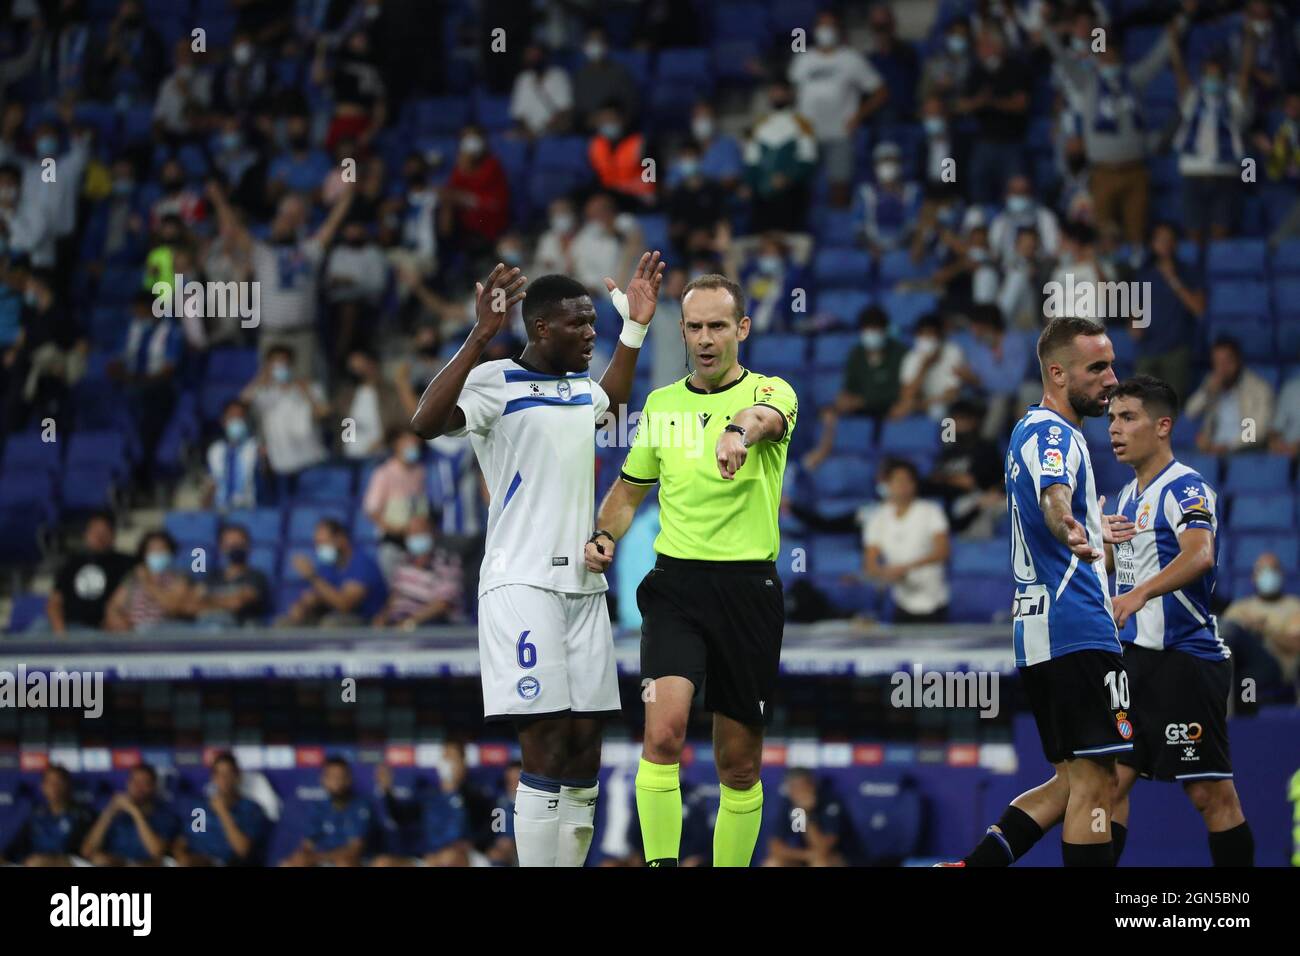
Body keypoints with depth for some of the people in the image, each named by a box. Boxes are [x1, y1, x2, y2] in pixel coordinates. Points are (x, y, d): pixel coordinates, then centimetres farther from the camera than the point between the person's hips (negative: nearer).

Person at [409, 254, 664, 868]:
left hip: (583, 581, 7)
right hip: (522, 582, -7)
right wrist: (480, 338, -32)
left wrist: (635, 327, 33)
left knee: (584, 749, 4)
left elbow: (612, 400, 42)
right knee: (547, 748, -12)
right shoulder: (496, 381, -7)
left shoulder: (581, 386, 16)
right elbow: (425, 424, -27)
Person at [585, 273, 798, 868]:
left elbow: (766, 416, -28)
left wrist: (740, 430, -52)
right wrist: (604, 537, 1)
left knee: (740, 763, 5)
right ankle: (661, 864, -15)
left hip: (749, 587, -1)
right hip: (674, 584, 2)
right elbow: (630, 487, 23)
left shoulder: (770, 391, -2)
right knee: (664, 731, -21)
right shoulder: (661, 404, 11)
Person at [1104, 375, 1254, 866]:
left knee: (1211, 793, -5)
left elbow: (1199, 554, -32)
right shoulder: (1128, 497, 16)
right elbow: (1107, 562, 31)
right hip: (1135, 657, 9)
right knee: (1111, 781, 3)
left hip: (1186, 656, -9)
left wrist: (1140, 593, -44)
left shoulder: (1185, 488, -12)